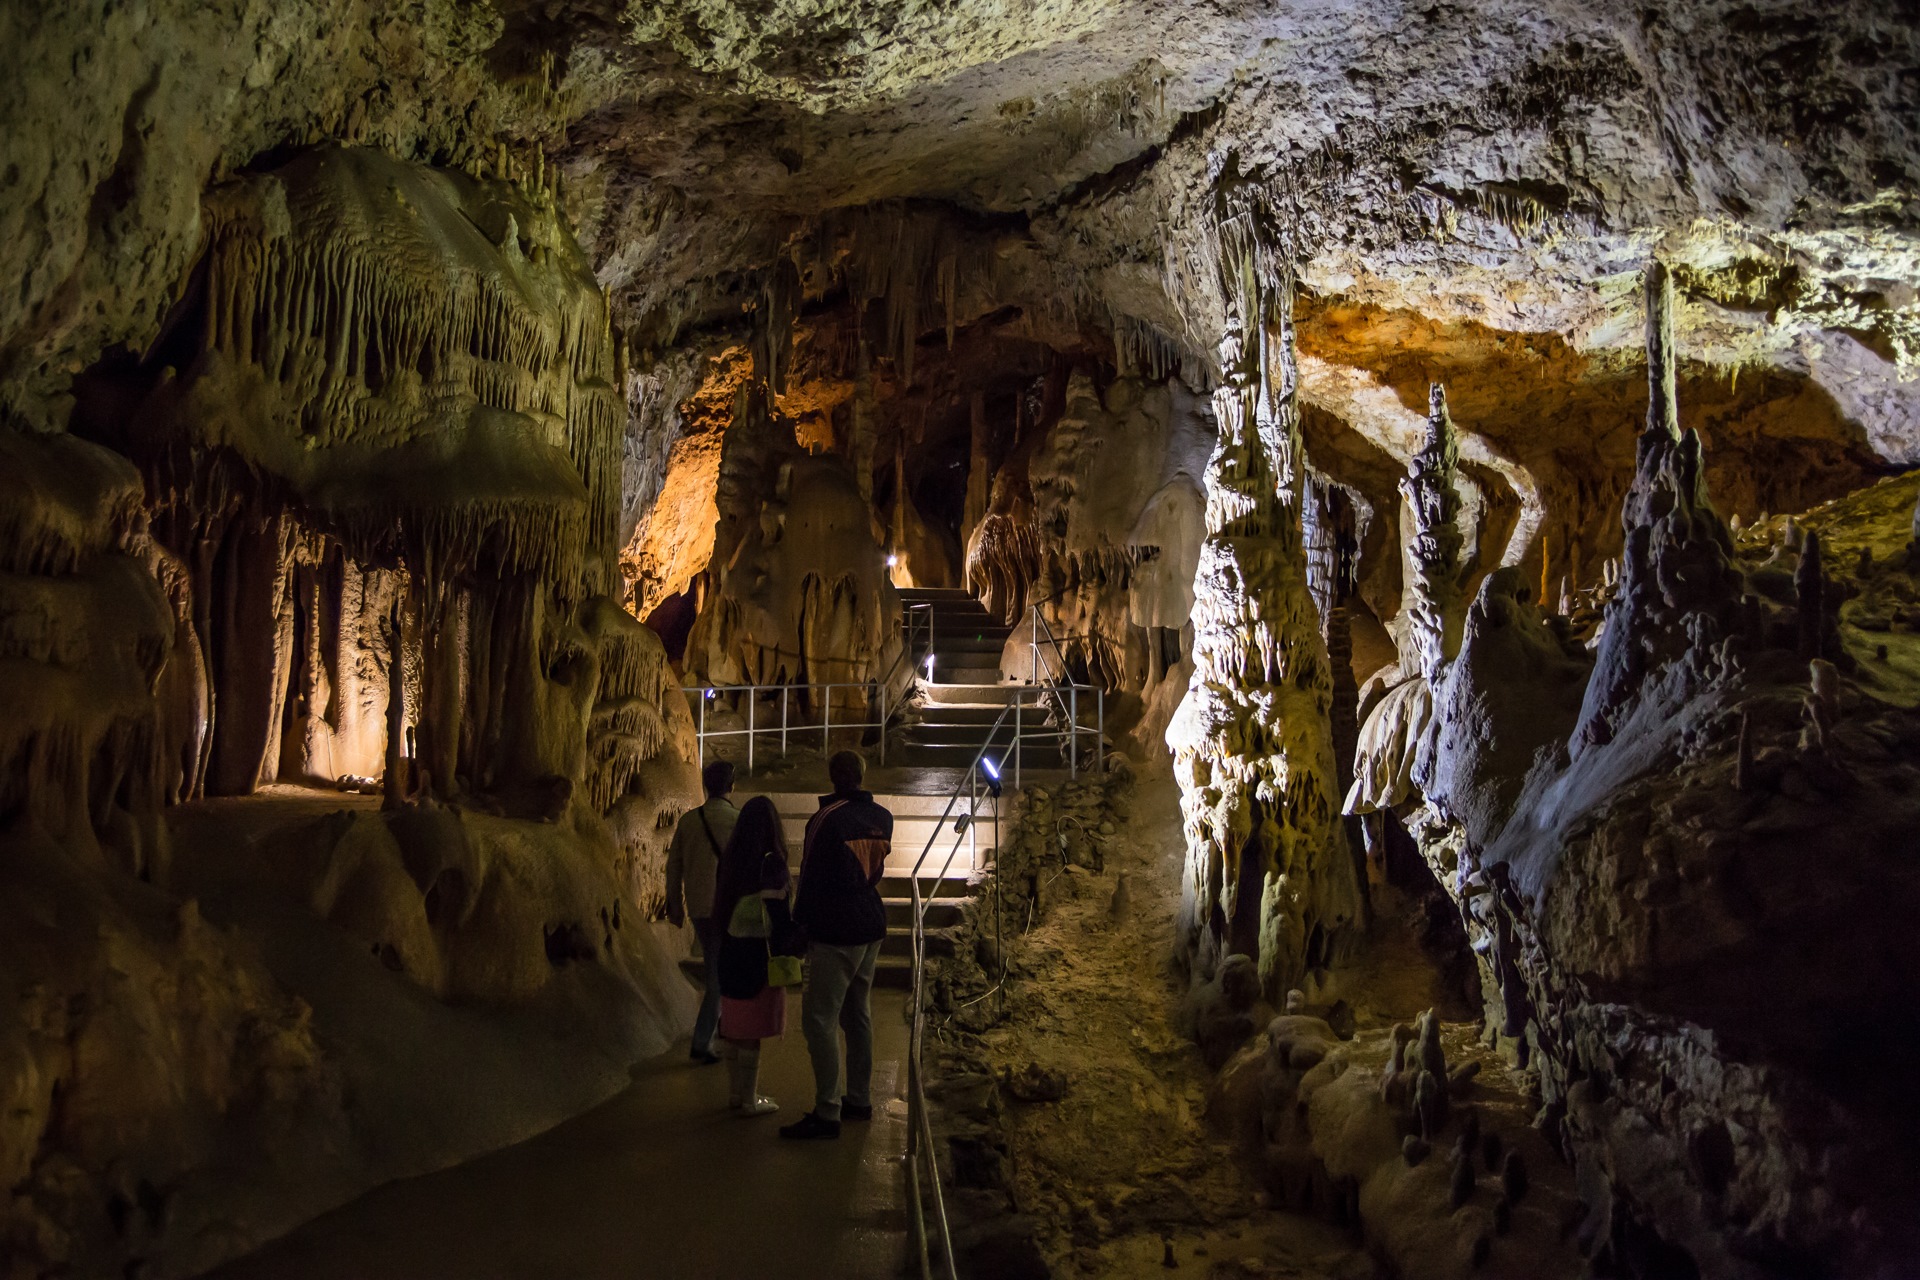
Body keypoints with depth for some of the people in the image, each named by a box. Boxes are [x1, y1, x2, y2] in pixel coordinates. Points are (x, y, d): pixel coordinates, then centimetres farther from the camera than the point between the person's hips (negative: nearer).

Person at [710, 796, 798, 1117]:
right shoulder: (770, 862, -15)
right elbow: (777, 911, -18)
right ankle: (749, 1101, 7)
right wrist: (786, 954, -12)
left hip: (731, 949, 7)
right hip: (758, 953, -7)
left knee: (735, 1025, 15)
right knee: (752, 1030, 0)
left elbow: (719, 903, 12)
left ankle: (735, 1093, 25)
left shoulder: (730, 859, 6)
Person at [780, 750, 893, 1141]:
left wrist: (798, 926, -3)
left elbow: (811, 878, -12)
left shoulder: (827, 819, -15)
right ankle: (859, 1098, 23)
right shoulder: (882, 818, 5)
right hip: (871, 927, 8)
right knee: (858, 1015, 16)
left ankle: (827, 1113, -6)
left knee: (819, 1020, -5)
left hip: (835, 933, -8)